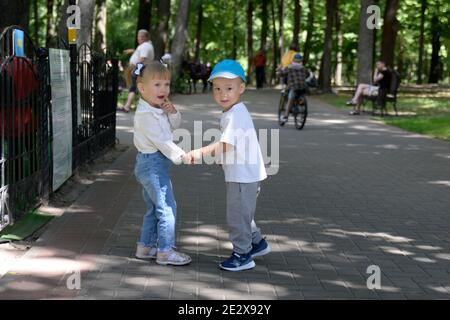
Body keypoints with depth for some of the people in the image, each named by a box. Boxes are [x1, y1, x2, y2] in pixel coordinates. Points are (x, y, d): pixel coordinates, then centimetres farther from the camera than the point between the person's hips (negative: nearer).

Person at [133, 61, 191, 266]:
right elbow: (161, 141, -22)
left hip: (151, 164, 10)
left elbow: (175, 125, 14)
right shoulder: (145, 114, -20)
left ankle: (145, 247, 25)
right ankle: (165, 251, -1)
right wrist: (181, 156, -19)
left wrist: (172, 112, -6)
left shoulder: (159, 108, 9)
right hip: (152, 162, -10)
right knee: (167, 207, -7)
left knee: (154, 208, 17)